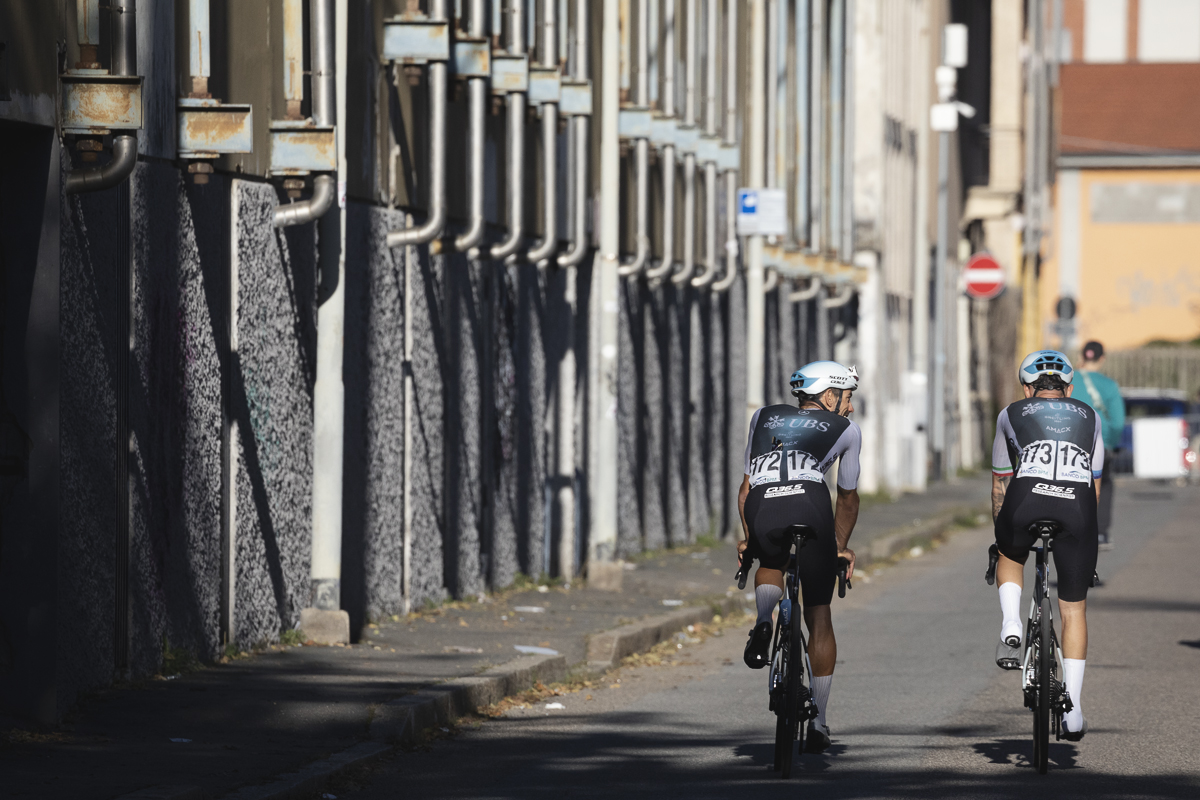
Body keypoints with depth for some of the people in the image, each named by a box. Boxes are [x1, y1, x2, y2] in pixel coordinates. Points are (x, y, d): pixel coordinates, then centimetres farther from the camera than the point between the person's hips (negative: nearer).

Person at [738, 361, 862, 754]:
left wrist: (748, 537, 40)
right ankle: (818, 720, 11)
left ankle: (763, 624, 4)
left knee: (770, 564, 37)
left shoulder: (764, 417, 32)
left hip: (762, 508, 2)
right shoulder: (845, 430, 26)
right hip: (810, 504, -2)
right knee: (819, 616, 14)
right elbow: (848, 498, 35)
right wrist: (841, 545, 48)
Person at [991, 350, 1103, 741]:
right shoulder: (1090, 419, 32)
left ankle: (1011, 625, 8)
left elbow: (1000, 484, 35)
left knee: (1010, 558, 34)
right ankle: (1074, 709, 11)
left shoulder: (1011, 415, 28)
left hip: (1027, 496, -1)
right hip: (1078, 504, 1)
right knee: (1073, 610, 15)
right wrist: (1082, 532, 49)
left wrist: (1001, 533, 46)